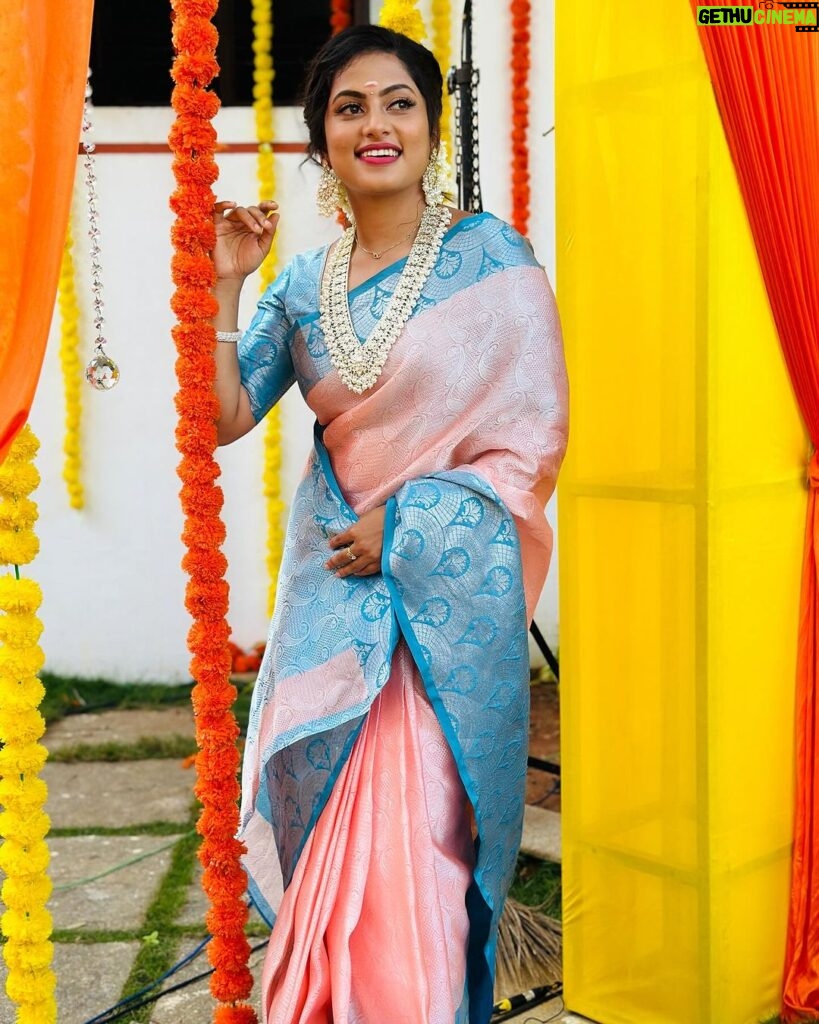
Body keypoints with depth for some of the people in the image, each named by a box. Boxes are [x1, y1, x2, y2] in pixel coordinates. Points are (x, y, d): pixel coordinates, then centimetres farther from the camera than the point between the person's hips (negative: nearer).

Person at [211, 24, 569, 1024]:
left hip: (448, 588, -4)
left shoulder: (489, 256, -4)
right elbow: (227, 415, 8)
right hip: (335, 585, 4)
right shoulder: (302, 283, 9)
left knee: (420, 839, -2)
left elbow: (535, 437, -7)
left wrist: (402, 525, -12)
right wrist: (225, 286, -2)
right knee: (330, 830, 7)